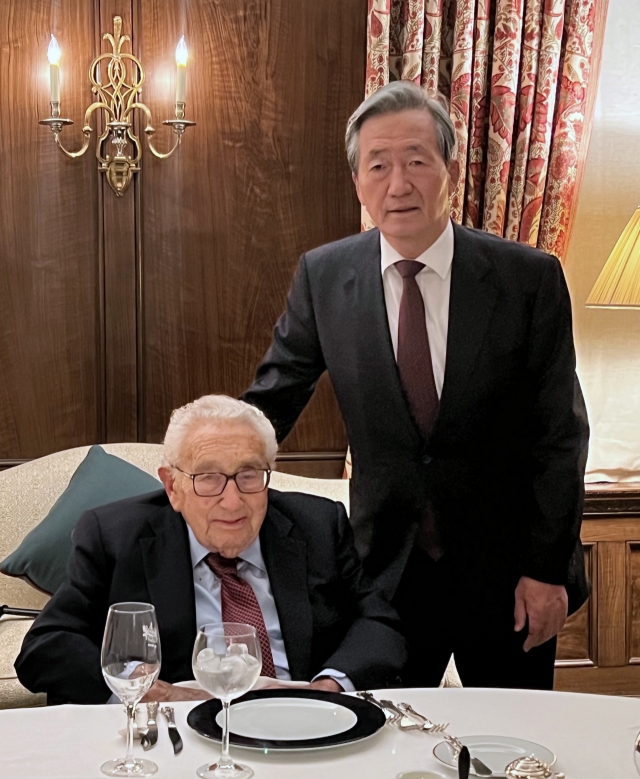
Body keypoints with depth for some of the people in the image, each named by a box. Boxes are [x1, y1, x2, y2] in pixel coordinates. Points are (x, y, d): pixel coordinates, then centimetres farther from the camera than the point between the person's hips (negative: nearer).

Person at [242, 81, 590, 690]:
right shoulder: (323, 276, -4)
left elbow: (560, 434, -6)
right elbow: (271, 401, 5)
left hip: (505, 571, -1)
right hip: (388, 569, 1)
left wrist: (547, 568, -7)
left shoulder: (530, 278, -10)